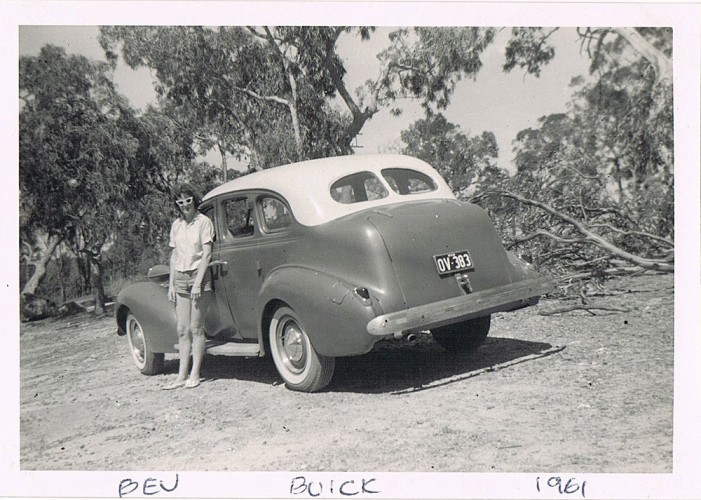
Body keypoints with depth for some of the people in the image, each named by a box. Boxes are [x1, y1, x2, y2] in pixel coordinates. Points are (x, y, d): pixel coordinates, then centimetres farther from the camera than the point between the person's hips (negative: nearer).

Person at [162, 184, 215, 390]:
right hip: (180, 279, 5)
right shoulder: (176, 225, 12)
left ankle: (195, 375, 6)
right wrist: (171, 284, 9)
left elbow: (207, 254, -9)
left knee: (196, 329, -2)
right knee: (182, 330, 6)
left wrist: (198, 282, -15)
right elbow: (174, 255, 14)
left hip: (199, 276, -5)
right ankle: (182, 375, 11)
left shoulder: (203, 221, -5)